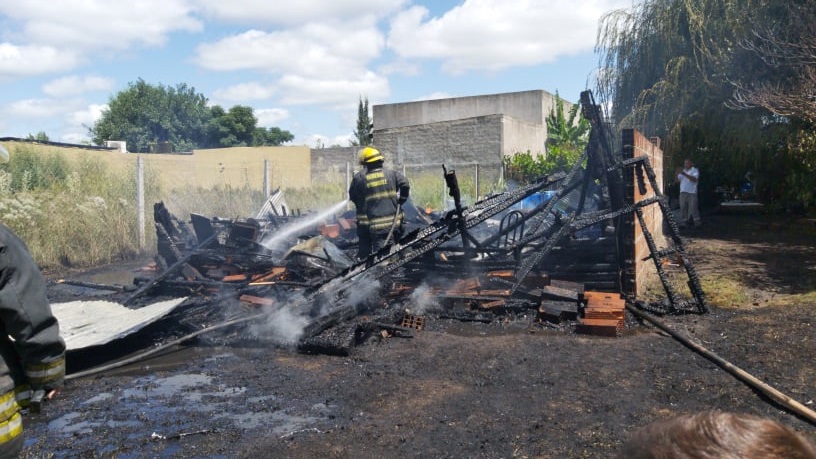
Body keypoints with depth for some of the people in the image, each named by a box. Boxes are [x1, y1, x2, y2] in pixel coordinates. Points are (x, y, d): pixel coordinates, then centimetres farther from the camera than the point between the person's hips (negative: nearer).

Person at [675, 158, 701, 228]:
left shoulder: (695, 170, 1)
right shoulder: (682, 171, 17)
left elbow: (694, 179, -17)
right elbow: (677, 181, 9)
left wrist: (684, 174, -23)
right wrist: (677, 174, -9)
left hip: (692, 192, -4)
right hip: (683, 192, 4)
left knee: (693, 208, -5)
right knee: (683, 207, 0)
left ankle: (697, 222, 4)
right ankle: (683, 222, 1)